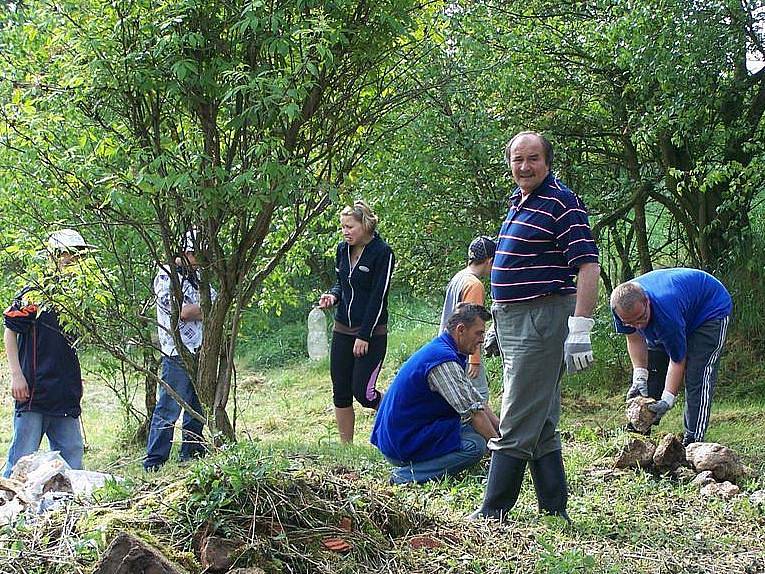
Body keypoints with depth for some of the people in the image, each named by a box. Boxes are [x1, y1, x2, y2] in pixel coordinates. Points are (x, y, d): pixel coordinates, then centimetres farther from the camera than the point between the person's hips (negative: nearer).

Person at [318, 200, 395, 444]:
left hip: (371, 333, -6)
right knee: (340, 391, 6)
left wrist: (364, 336, -16)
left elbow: (378, 297, -14)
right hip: (342, 330, 6)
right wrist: (333, 296, -3)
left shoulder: (382, 253, -12)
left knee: (362, 391, -9)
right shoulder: (343, 249, 8)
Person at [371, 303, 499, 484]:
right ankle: (406, 475, -16)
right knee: (476, 444, -21)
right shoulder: (443, 361, -20)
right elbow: (474, 413, -19)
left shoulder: (441, 350, 14)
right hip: (401, 445, -11)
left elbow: (476, 401, 20)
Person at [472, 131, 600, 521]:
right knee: (541, 424, 11)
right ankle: (554, 510, 16)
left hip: (542, 320, -10)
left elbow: (588, 266, -17)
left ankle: (493, 513, -5)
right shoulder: (518, 202, 17)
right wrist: (498, 321, 25)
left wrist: (580, 328, -23)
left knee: (517, 424, -8)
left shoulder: (561, 203, -11)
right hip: (512, 321, 10)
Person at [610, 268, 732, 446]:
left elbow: (678, 360, -32)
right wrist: (639, 377, -20)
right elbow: (635, 339, -11)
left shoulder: (665, 310, -44)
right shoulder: (621, 305, -27)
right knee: (651, 370, 4)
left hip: (712, 309, -7)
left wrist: (667, 399, -36)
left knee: (697, 376, -20)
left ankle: (692, 441, -20)